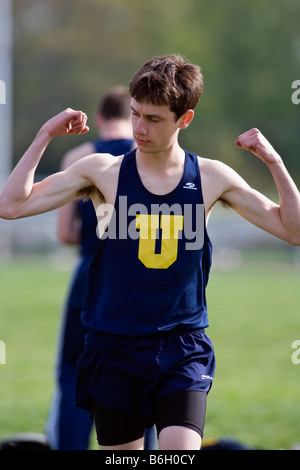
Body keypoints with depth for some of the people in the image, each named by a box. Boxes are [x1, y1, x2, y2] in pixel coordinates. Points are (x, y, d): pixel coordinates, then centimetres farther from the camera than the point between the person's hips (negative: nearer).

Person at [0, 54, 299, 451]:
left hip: (184, 348, 0)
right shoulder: (104, 172, -1)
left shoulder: (211, 177, 1)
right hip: (115, 346, 0)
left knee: (180, 451, -17)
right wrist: (45, 136, -10)